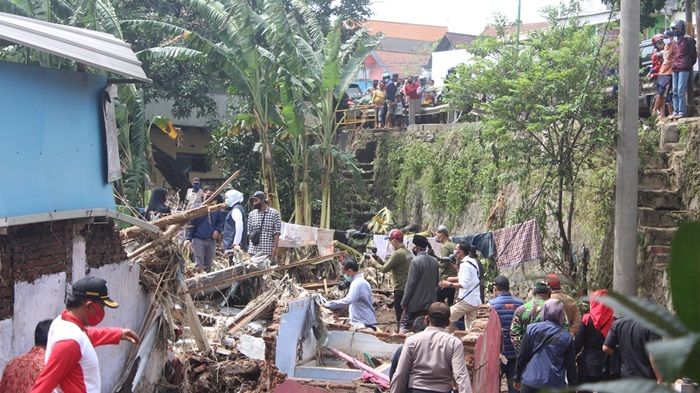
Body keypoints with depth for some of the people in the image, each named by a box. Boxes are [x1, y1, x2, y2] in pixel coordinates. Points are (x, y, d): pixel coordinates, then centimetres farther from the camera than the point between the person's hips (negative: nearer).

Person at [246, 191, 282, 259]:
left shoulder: (274, 213, -1)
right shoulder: (251, 214, 11)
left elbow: (277, 233, -4)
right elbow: (249, 233, 14)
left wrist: (275, 248, -11)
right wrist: (247, 248, 8)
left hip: (268, 251, -4)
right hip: (253, 250, 4)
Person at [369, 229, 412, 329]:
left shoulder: (397, 254, -18)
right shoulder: (408, 252, 10)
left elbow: (384, 269, -16)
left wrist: (374, 262, 0)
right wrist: (379, 260, 13)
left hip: (400, 289, -9)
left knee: (400, 318, -1)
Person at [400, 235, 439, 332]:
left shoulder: (416, 261, -16)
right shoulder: (434, 261, 6)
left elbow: (411, 283, -16)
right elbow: (437, 280, 14)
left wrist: (404, 302, -10)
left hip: (416, 303, -7)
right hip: (430, 302, 7)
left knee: (404, 325, 0)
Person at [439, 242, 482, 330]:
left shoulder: (465, 264, -16)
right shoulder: (472, 261, 13)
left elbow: (464, 284, -23)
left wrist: (449, 284, -13)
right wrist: (454, 278, 12)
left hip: (467, 301, -10)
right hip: (476, 301, 10)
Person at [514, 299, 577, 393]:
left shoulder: (532, 329, 0)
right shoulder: (567, 337, 1)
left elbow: (522, 356, 2)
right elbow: (571, 366, 3)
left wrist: (517, 378, 12)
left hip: (530, 383, 0)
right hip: (555, 385, 0)